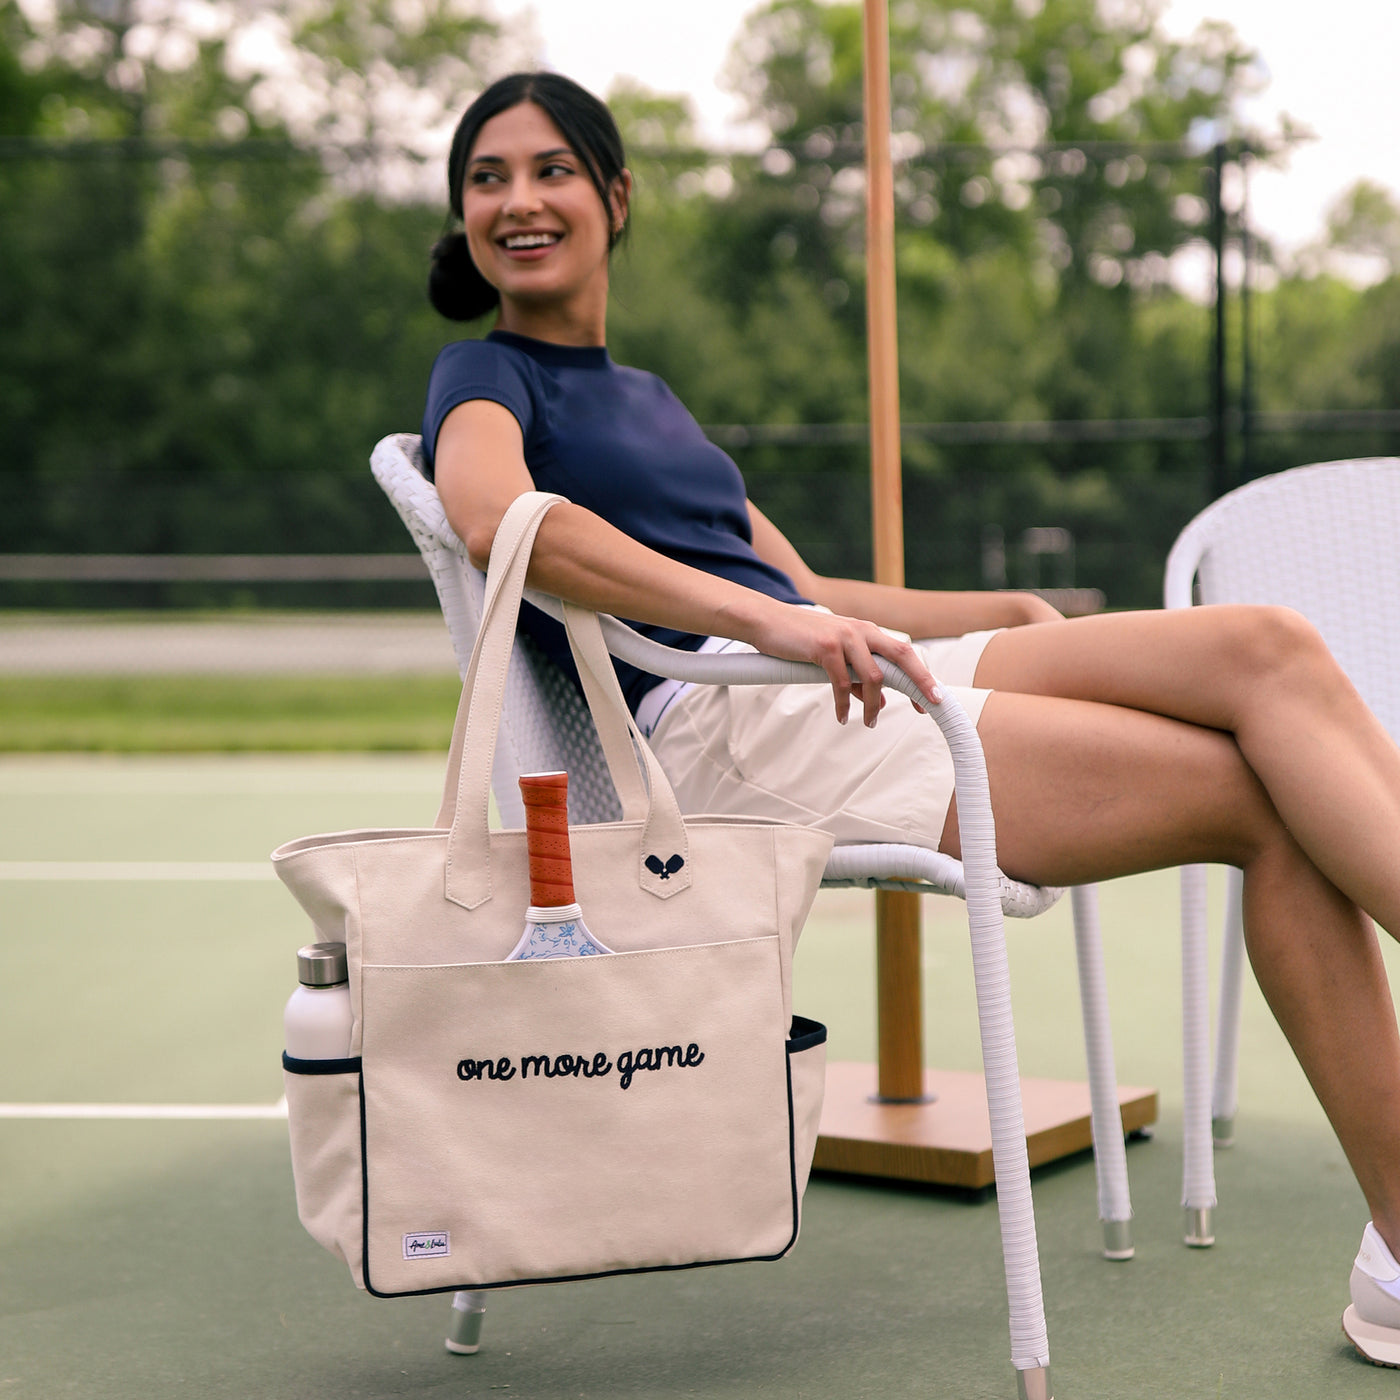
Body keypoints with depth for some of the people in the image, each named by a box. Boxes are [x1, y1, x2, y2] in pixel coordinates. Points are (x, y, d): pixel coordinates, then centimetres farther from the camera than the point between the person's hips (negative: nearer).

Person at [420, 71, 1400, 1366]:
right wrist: (767, 618, -31)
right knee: (1269, 801, -18)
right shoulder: (485, 379, 6)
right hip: (724, 729, -8)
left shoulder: (646, 397, 31)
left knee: (1269, 649, -14)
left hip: (843, 685, 8)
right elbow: (498, 520, -20)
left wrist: (1018, 618, 18)